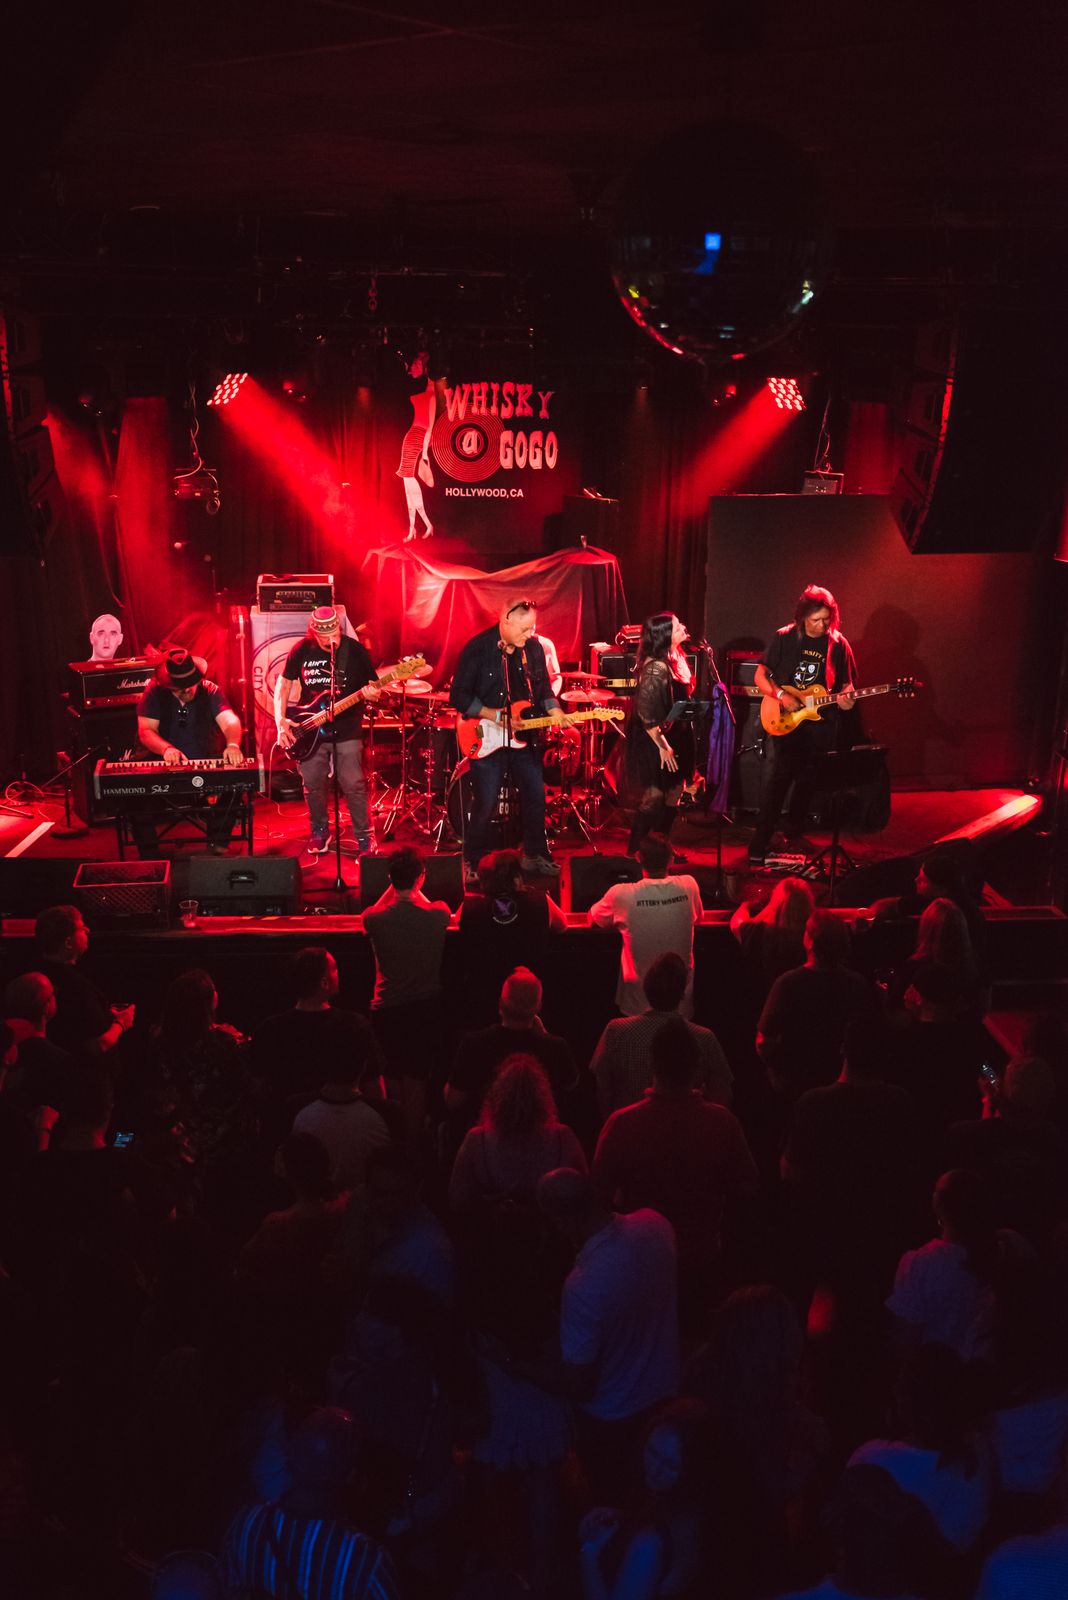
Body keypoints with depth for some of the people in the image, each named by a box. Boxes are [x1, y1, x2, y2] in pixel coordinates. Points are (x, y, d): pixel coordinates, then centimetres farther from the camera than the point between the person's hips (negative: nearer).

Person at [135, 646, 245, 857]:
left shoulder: (210, 691, -2)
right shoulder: (154, 693, -3)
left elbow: (230, 721, -17)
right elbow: (145, 731, -12)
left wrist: (233, 744, -41)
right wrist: (166, 748, -34)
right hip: (164, 767, 0)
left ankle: (218, 845, -9)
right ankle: (149, 857, -12)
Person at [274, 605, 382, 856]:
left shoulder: (354, 650, -7)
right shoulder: (302, 650, -2)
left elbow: (373, 686, -1)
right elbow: (284, 683, 7)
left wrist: (371, 693, -26)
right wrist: (281, 719, -4)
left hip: (346, 731, -2)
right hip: (309, 731, 2)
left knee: (354, 785, -6)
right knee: (313, 786, 8)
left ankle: (365, 837, 8)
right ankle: (320, 832, 31)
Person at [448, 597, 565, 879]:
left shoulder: (533, 647, 2)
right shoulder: (477, 649, -14)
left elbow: (543, 689, 13)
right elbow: (458, 697, -13)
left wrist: (553, 710, -7)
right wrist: (494, 716, -18)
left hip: (523, 738, 5)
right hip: (487, 739, -5)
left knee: (536, 796, 10)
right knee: (485, 804, -1)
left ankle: (535, 854, 27)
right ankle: (472, 863, 17)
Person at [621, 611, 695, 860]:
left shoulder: (676, 658, 7)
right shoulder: (655, 668, -23)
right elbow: (646, 714, -24)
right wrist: (662, 746, -23)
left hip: (676, 736, 9)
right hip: (656, 742, -9)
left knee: (672, 795, 15)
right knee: (653, 798, -3)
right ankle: (634, 854, 8)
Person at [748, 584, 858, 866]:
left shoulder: (838, 644, 3)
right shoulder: (784, 638, -1)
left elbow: (846, 686, 10)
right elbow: (761, 677, 3)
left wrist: (845, 698, -13)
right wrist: (782, 696, -13)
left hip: (821, 725, 2)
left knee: (807, 783, 9)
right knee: (779, 778, -14)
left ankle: (794, 836, 29)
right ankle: (759, 846, -11)